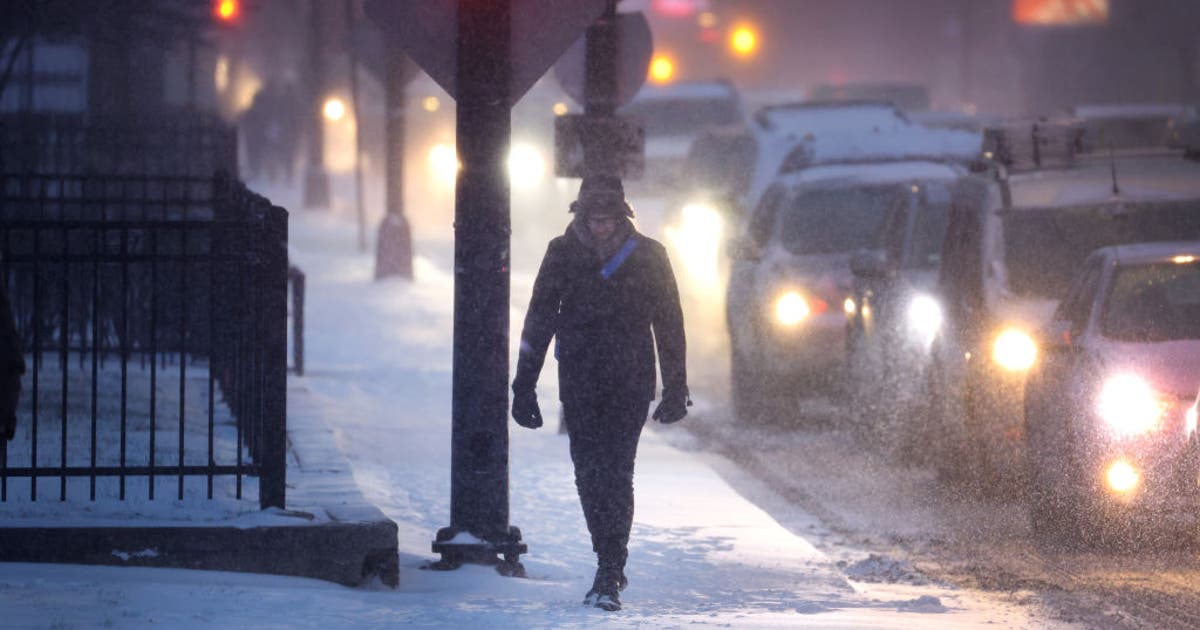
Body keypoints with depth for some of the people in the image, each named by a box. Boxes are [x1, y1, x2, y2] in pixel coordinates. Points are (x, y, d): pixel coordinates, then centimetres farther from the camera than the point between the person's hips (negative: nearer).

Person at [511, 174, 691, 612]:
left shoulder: (647, 256, 0)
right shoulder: (563, 255, 3)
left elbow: (669, 324, 6)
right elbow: (538, 324, 7)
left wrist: (676, 388, 3)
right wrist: (524, 386, 4)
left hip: (630, 384, -2)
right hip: (579, 385, 2)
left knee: (615, 472, -11)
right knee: (588, 473, 2)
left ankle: (609, 576, -12)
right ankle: (611, 566, 17)